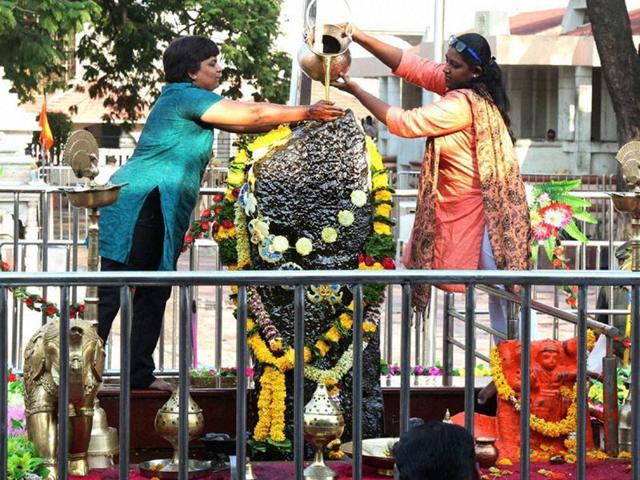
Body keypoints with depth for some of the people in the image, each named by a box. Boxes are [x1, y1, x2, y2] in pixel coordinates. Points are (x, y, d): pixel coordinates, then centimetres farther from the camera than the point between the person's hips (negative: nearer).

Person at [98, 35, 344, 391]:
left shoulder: (183, 100, 21)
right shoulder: (186, 96, -9)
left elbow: (243, 122, 19)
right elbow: (252, 115, -12)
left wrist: (298, 117, 11)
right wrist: (307, 113, -5)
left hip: (155, 211, 11)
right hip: (140, 204, -11)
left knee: (153, 293, 11)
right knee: (111, 293, -11)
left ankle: (139, 373, 14)